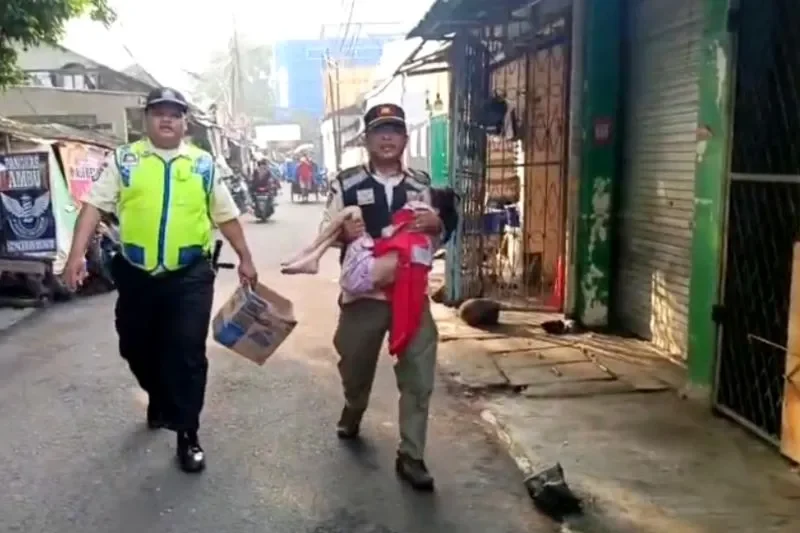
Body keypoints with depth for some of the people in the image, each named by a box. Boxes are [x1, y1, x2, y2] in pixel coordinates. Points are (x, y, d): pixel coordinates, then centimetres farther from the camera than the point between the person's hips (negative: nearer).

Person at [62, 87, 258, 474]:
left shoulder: (204, 164, 6)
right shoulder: (123, 159, 4)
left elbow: (226, 216, 11)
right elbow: (94, 206, -3)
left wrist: (245, 259, 12)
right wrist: (76, 255, -14)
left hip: (190, 275, -1)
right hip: (136, 274, 2)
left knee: (187, 354, -1)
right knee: (136, 347, 16)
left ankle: (187, 434, 13)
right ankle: (160, 400, 46)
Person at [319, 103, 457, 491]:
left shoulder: (421, 184, 8)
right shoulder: (346, 183, -1)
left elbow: (441, 231, 16)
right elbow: (325, 231, 0)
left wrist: (437, 223, -8)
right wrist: (343, 231, -22)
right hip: (362, 291, -1)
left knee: (419, 376, -2)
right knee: (355, 364, 18)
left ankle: (410, 457, 11)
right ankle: (352, 411, 52)